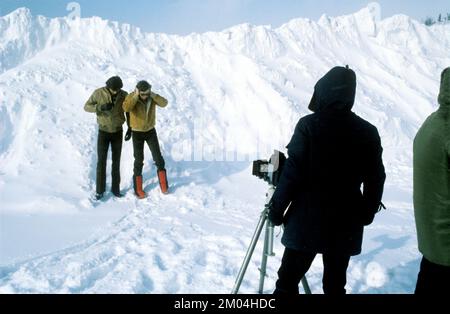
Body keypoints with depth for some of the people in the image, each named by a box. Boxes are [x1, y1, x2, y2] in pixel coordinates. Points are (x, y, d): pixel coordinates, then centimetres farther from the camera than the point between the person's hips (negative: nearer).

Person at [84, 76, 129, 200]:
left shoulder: (124, 95, -12)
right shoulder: (99, 93, -16)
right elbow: (87, 107, -11)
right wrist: (100, 107, -31)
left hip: (117, 132, 1)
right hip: (103, 132, -1)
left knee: (116, 161, 7)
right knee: (101, 161, -2)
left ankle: (115, 188, 20)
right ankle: (100, 190, 10)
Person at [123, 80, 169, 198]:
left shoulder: (152, 96, -8)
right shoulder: (131, 97, -17)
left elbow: (164, 103, -24)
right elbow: (126, 108, -37)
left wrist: (152, 94, -32)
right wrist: (136, 96, -37)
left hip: (151, 131, 3)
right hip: (137, 133, -3)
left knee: (158, 157, 0)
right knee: (139, 160, 0)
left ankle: (163, 184, 17)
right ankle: (138, 189, 14)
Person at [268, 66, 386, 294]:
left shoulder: (309, 125, -12)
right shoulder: (368, 132, -1)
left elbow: (292, 172, -13)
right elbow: (376, 179, 4)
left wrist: (276, 208, -3)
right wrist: (367, 214, 16)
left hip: (307, 222, -3)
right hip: (346, 225, 4)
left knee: (287, 282, 8)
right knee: (335, 284, 15)